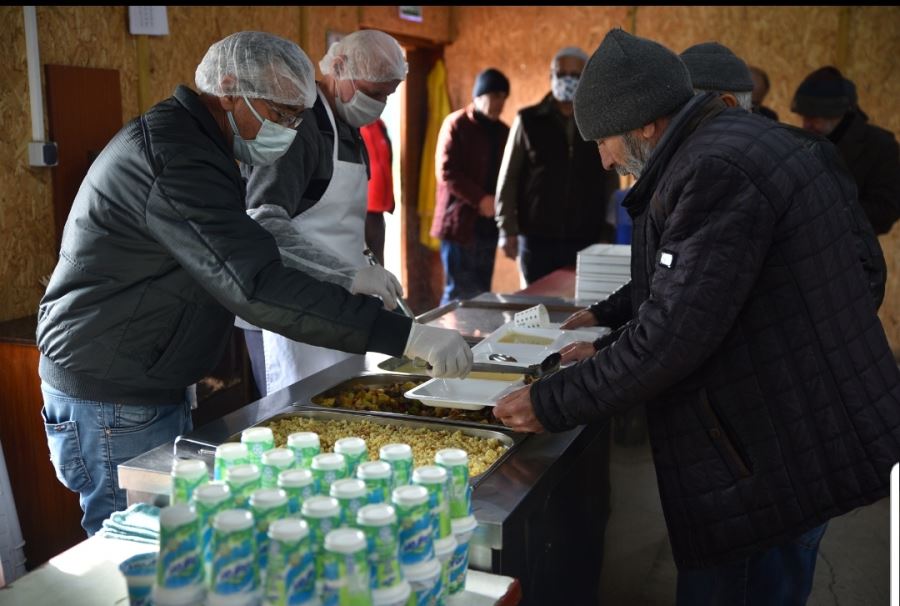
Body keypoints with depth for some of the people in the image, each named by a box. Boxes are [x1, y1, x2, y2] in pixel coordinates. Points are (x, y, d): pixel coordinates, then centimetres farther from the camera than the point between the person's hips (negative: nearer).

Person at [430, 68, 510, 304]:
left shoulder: (503, 131, 15)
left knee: (481, 294, 8)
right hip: (460, 222, -6)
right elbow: (446, 171, -11)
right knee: (459, 294, -5)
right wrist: (480, 199, -19)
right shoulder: (456, 125, -3)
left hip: (488, 224, 6)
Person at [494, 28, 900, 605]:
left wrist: (552, 405, -17)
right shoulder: (735, 141, 11)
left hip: (775, 461, -10)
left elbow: (676, 331, -25)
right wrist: (610, 350, 14)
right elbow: (684, 288, 18)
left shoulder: (717, 169, -22)